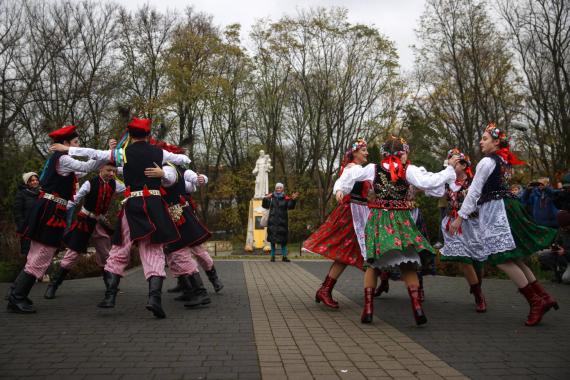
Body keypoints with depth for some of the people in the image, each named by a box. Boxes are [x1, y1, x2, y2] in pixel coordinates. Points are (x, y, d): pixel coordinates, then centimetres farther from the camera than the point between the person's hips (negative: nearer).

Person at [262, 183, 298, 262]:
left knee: (283, 239, 5)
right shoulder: (271, 197, 2)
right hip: (272, 222, 0)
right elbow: (265, 205, -1)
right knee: (272, 239, 5)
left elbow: (290, 206, -10)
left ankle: (284, 256, 16)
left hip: (282, 222, 0)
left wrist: (293, 200, -27)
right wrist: (265, 199, -19)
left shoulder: (286, 198, 0)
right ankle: (273, 256, 15)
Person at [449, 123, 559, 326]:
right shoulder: (504, 161, 18)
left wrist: (460, 217, -9)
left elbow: (474, 191, -11)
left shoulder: (487, 161, -9)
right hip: (506, 206, 9)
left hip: (495, 209, -9)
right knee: (513, 257, 11)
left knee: (501, 258, -9)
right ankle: (543, 296, 12)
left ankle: (536, 302, -7)